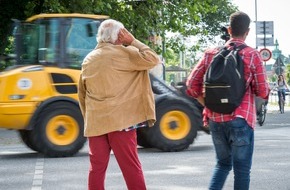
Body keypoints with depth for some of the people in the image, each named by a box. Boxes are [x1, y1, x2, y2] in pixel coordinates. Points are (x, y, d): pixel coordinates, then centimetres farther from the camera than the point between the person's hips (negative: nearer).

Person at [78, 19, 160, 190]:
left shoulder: (88, 60, 13)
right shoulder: (122, 53, -6)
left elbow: (82, 94, 18)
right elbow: (153, 59, -9)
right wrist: (133, 41, -1)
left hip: (95, 122, 5)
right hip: (120, 120, -5)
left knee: (97, 167, 8)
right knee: (131, 166, -1)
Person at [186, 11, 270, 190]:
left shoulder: (211, 54, 4)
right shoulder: (252, 55, -7)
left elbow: (192, 84, 4)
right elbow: (263, 92, -6)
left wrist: (207, 105, 11)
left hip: (215, 119, 4)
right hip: (240, 120, -4)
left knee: (223, 163, 21)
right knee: (242, 169, 5)